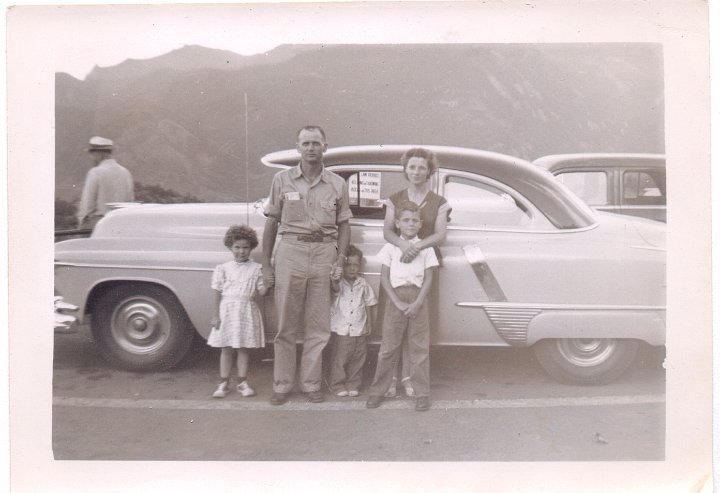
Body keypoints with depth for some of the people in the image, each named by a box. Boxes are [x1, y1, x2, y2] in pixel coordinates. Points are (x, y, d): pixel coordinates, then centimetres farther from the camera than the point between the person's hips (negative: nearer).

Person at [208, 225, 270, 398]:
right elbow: (218, 293, 1)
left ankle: (242, 382, 16)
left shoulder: (256, 269, 4)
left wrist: (268, 283, -17)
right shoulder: (223, 268, 2)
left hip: (247, 310, 0)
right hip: (227, 310, 0)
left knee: (243, 348, 7)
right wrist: (215, 315, -2)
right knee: (226, 348, 5)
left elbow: (261, 292, 3)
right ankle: (224, 383, 15)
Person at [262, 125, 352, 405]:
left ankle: (311, 383, 21)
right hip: (290, 250, -1)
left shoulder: (337, 184, 7)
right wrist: (266, 264, 2)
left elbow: (343, 224, 10)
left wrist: (340, 259, -2)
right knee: (286, 325, 4)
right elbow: (271, 223, 6)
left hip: (324, 252, 1)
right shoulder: (282, 180, 4)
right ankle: (282, 385, 16)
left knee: (319, 326, 7)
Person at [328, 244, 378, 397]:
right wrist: (335, 282, -49)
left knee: (357, 360, 10)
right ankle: (338, 385, 18)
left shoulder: (363, 284, 3)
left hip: (359, 330, 3)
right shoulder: (336, 283, -6)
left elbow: (369, 304, 10)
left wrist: (369, 324, 9)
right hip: (340, 330, -3)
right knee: (338, 360, 5)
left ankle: (353, 385, 23)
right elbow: (335, 290, -28)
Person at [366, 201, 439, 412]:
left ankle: (422, 393, 14)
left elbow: (428, 278, 2)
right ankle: (378, 390, 15)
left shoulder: (426, 248, 6)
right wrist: (398, 302, -9)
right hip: (395, 299, 0)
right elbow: (384, 278, 1)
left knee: (419, 348, 4)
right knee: (388, 347, 4)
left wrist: (417, 304, -10)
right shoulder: (390, 246, 5)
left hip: (418, 301, 0)